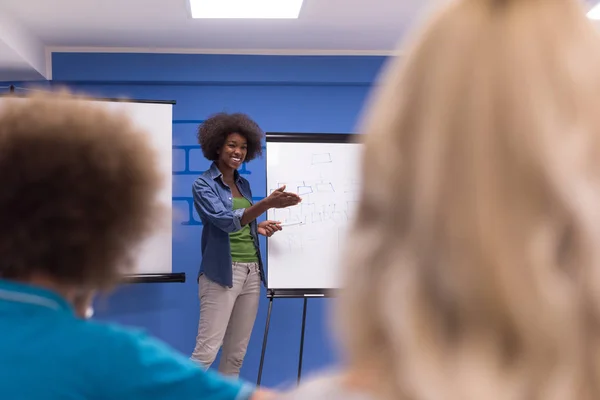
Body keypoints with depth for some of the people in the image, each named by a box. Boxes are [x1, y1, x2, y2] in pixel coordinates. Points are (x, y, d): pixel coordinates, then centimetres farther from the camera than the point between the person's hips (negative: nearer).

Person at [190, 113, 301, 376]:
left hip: (251, 272, 7)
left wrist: (258, 227, 2)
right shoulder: (203, 185, -7)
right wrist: (267, 204, -33)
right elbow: (225, 221, -22)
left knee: (236, 354, 9)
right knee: (206, 352, -11)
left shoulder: (243, 184, 14)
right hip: (222, 273, -7)